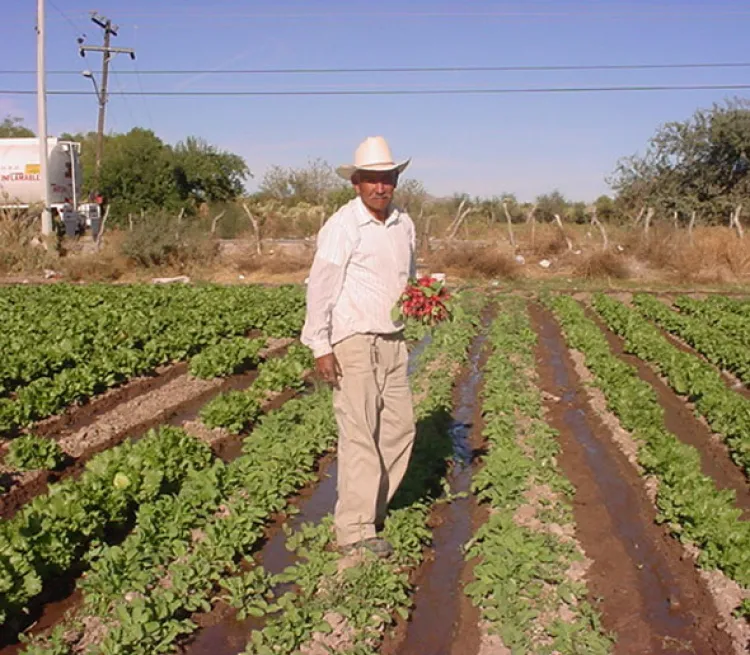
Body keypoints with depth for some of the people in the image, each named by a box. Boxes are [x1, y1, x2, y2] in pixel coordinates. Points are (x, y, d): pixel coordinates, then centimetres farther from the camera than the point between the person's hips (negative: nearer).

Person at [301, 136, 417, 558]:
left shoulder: (404, 224, 11)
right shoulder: (342, 226, -11)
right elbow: (320, 287, -12)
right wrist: (320, 346, -15)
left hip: (393, 342, 7)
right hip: (353, 343, -7)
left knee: (400, 426, 10)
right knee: (359, 433, -5)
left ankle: (374, 507, 26)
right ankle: (355, 530, 3)